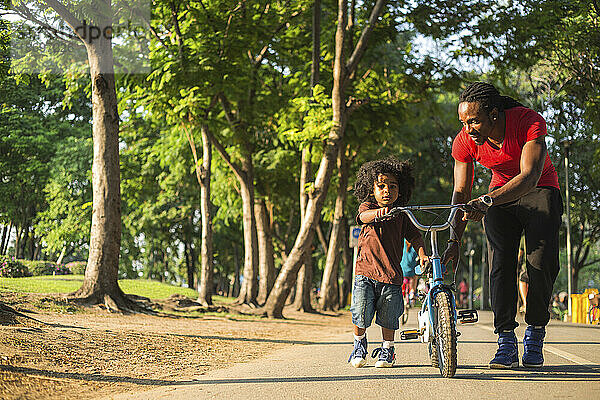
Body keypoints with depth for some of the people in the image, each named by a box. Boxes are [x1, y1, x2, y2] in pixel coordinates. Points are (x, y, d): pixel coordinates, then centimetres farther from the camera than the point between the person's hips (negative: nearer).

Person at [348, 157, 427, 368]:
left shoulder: (401, 216, 11)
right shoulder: (367, 206, 1)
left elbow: (415, 236, 8)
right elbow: (364, 216, -22)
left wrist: (422, 255, -11)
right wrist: (377, 213, -46)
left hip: (391, 274, 2)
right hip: (365, 272, -2)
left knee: (389, 318, 4)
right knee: (361, 312, -8)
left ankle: (387, 349, 26)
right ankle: (359, 343, 19)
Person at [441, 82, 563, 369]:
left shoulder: (530, 122, -30)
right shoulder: (464, 141, -18)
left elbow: (529, 176, -38)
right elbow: (461, 191, -10)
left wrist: (487, 201, -51)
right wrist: (454, 241, -18)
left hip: (539, 190, -2)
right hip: (499, 195, 2)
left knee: (541, 263, -15)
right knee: (500, 263, -14)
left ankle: (535, 335, 2)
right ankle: (506, 342, -11)